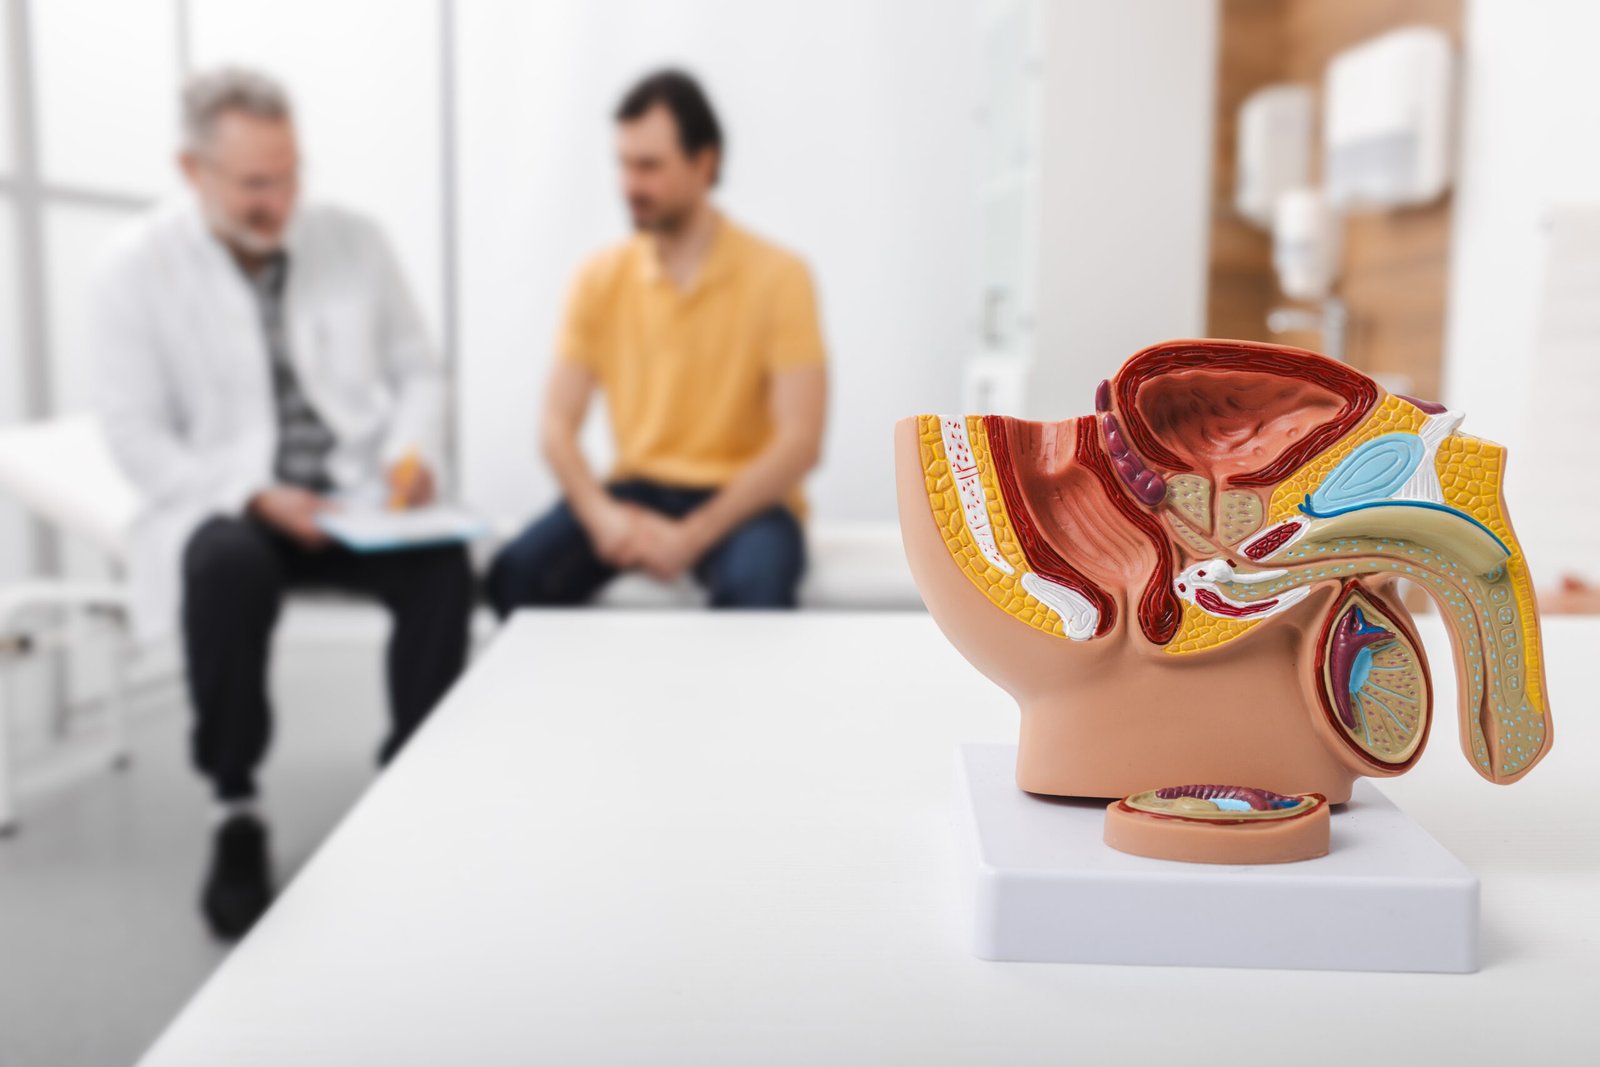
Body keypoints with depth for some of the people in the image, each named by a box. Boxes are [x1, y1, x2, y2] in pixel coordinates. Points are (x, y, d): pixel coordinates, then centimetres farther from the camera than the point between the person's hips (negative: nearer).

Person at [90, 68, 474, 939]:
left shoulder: (353, 240, 5)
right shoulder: (137, 267, -2)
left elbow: (418, 373, 11)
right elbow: (139, 437, -5)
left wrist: (413, 450, -11)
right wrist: (253, 496, -20)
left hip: (358, 498, 2)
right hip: (225, 505, -2)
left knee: (444, 563, -30)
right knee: (227, 564, -37)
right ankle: (235, 815, -18)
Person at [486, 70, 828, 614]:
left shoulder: (777, 277, -6)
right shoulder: (600, 278, 5)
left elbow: (800, 441, -12)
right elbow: (558, 425, 2)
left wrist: (692, 535, -21)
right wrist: (600, 514, -19)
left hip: (744, 498, -3)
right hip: (634, 490, 3)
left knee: (755, 587, -36)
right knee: (517, 570, -24)